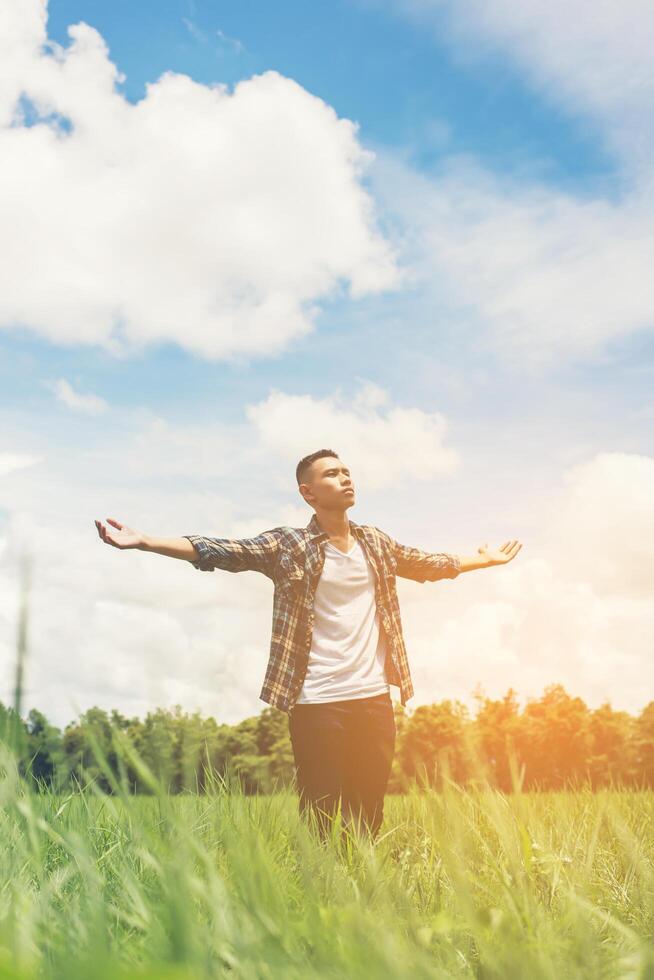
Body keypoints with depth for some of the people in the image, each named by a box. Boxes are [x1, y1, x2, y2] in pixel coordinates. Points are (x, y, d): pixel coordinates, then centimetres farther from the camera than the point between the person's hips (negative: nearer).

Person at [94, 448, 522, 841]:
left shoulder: (376, 542, 11)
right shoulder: (287, 545, -3)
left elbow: (429, 563, 27)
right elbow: (218, 550, -12)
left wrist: (486, 559, 36)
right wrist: (144, 541, -21)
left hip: (374, 699, 4)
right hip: (317, 704, -4)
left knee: (370, 815, 9)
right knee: (322, 817, 1)